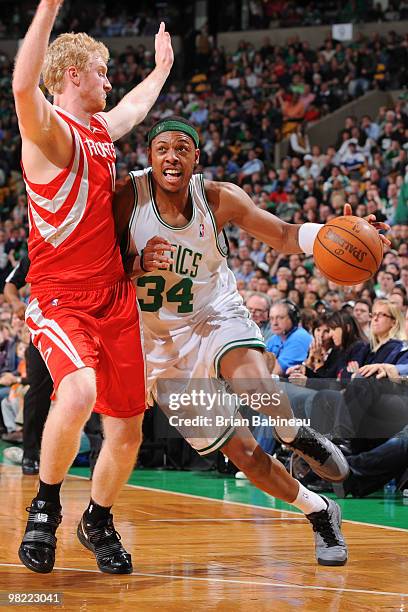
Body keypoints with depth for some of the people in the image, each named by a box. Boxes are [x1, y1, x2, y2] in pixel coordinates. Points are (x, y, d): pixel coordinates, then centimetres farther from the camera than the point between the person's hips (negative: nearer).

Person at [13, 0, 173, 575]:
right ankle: (46, 505, -11)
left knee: (127, 431, 7)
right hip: (60, 299, -8)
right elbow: (23, 86, -35)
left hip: (114, 297, 8)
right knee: (79, 392, -34)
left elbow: (134, 106, 41)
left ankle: (98, 521, 32)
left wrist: (162, 68, 53)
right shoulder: (50, 130, -11)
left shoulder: (101, 129, 14)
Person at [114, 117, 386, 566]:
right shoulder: (127, 197, -16)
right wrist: (137, 264, -32)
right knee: (240, 450, -2)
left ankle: (296, 436, -5)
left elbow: (284, 236, -4)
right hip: (163, 345, 0)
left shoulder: (220, 199, -12)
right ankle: (319, 513, 18)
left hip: (216, 319, 0)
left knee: (251, 377, -37)